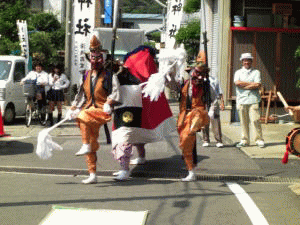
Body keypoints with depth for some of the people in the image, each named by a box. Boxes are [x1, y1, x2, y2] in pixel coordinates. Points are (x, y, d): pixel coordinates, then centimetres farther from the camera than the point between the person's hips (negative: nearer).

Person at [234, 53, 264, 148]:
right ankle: (245, 140, 8)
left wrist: (244, 86, -4)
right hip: (241, 100, 2)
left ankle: (259, 140, -2)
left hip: (253, 100, -2)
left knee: (255, 120, -9)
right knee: (243, 121, 1)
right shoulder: (238, 72, 16)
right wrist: (251, 83, -4)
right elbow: (237, 83, -4)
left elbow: (258, 85, -4)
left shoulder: (256, 72, 11)